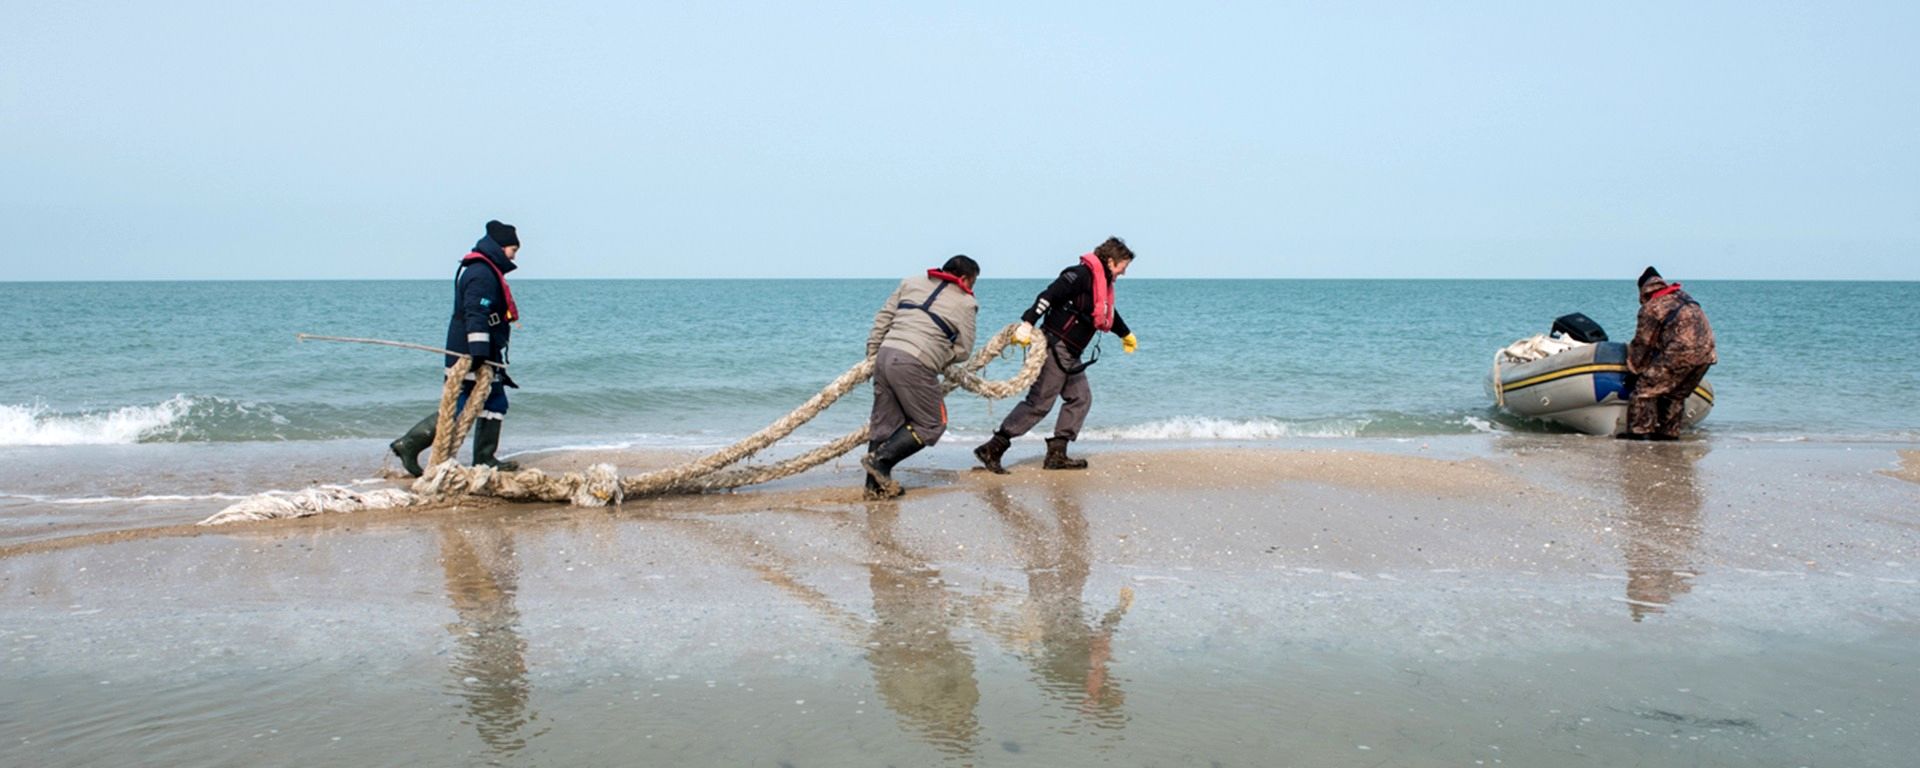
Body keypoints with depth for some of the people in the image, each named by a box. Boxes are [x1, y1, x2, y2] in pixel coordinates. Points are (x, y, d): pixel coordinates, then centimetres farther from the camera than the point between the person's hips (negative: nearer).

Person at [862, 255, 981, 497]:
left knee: (884, 423, 14)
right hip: (913, 364, -7)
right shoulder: (965, 303, 5)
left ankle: (876, 484, 14)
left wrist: (872, 350, 25)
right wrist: (940, 362, 21)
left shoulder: (912, 283, 20)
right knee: (932, 424, 7)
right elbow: (963, 350, 6)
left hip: (885, 355, 7)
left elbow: (883, 317, 19)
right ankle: (880, 459, -4)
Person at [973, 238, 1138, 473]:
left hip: (1069, 356, 10)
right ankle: (993, 449, -11)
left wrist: (1126, 334, 56)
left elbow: (1108, 313, 39)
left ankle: (1057, 454, 10)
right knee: (1039, 402, -11)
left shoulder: (1102, 283, 18)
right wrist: (1028, 323, -37)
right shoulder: (1082, 274, -13)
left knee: (1080, 398, 9)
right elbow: (1049, 295, -26)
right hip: (1055, 346, -10)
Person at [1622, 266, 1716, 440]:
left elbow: (1643, 343, 5)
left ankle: (1640, 431, -4)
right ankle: (1670, 431, 22)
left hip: (1680, 353, -7)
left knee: (1646, 388, 0)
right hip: (1706, 354, 8)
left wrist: (1634, 367, 19)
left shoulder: (1650, 307, 1)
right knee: (1676, 394, 21)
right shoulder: (1683, 297, 22)